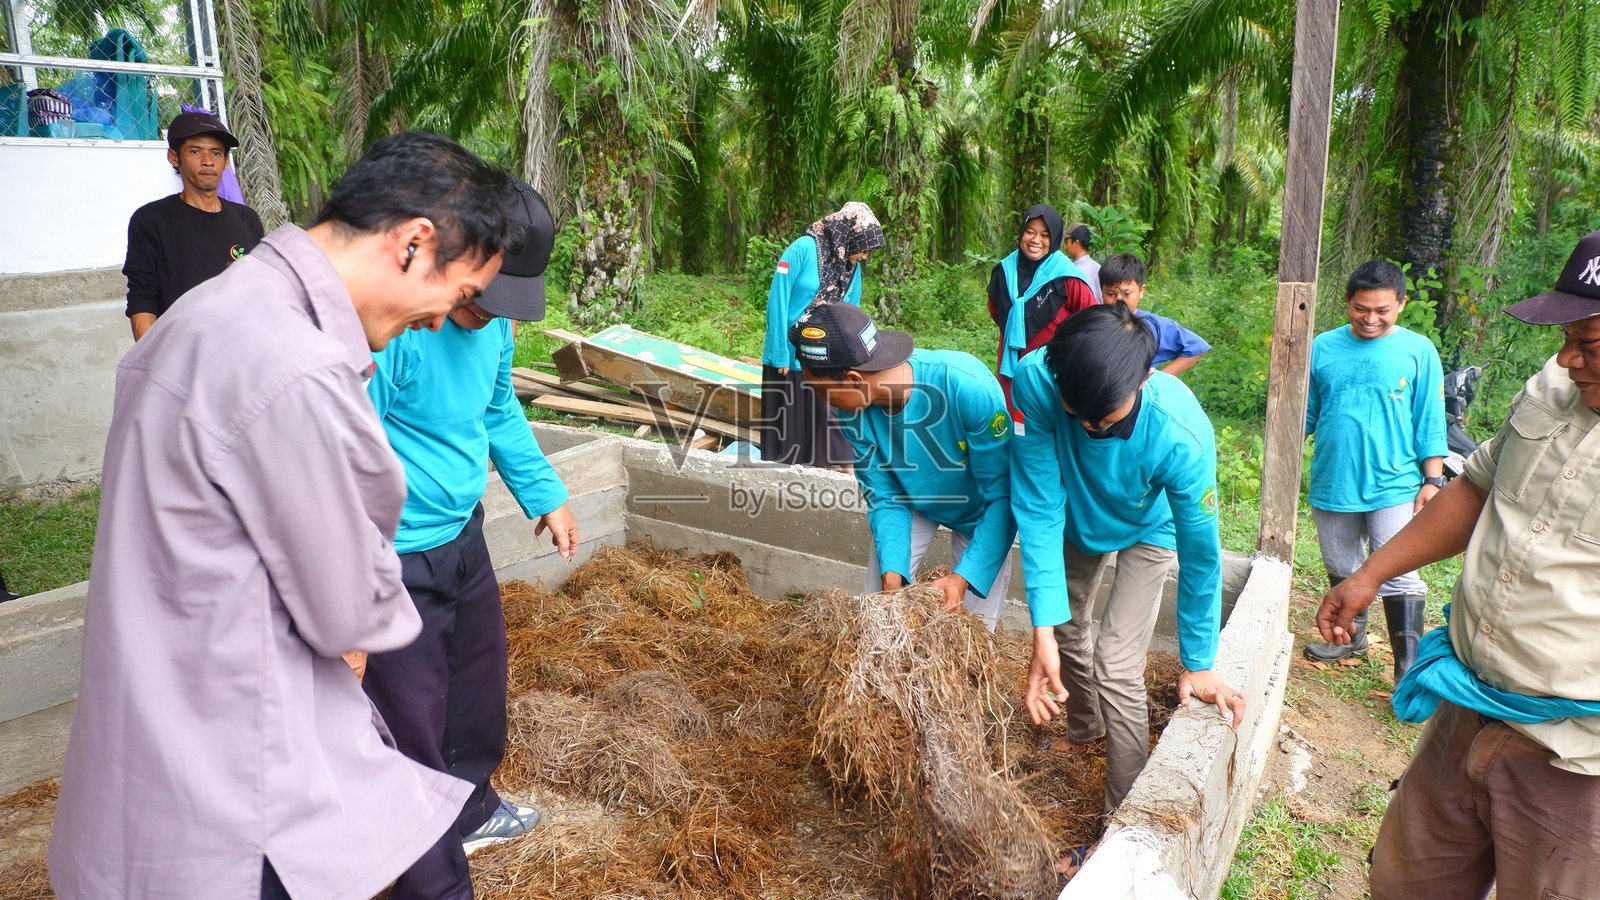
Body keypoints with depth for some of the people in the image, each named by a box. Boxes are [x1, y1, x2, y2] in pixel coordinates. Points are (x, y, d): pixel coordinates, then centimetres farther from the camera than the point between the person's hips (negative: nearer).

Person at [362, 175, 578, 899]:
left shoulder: (489, 316, -1)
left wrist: (544, 495, 18)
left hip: (463, 533, 9)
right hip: (395, 562, -9)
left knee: (478, 678, 26)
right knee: (414, 728, 4)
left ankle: (469, 812, 51)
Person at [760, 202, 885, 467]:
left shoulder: (853, 268, 7)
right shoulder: (804, 249, -12)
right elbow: (778, 301, -14)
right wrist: (781, 355, -16)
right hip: (787, 361, -4)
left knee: (830, 423, 2)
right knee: (786, 428, 6)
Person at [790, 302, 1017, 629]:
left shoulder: (970, 388, -41)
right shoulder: (851, 411, -25)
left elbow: (1002, 495, -32)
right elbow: (884, 498, -14)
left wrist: (963, 577, -37)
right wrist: (891, 574, -28)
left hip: (981, 510, -3)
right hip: (909, 501, 3)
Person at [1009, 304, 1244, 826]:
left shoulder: (1182, 434, -42)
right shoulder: (1034, 381, -39)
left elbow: (1200, 551, -27)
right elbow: (1039, 507, -33)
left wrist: (1198, 663, -16)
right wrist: (1044, 630, -35)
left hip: (1147, 530, -3)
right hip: (1077, 518, 3)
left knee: (1116, 665, -14)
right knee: (1066, 629, 20)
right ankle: (1085, 729, 51)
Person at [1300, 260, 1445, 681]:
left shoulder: (1418, 351, -2)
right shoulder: (1323, 348, 2)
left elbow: (1430, 422, 0)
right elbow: (1306, 413, 8)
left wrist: (1432, 480, -4)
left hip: (1394, 486, -3)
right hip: (1332, 484, 3)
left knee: (1398, 578, -4)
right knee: (1341, 569, 18)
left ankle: (1410, 665, 6)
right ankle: (1351, 637, 38)